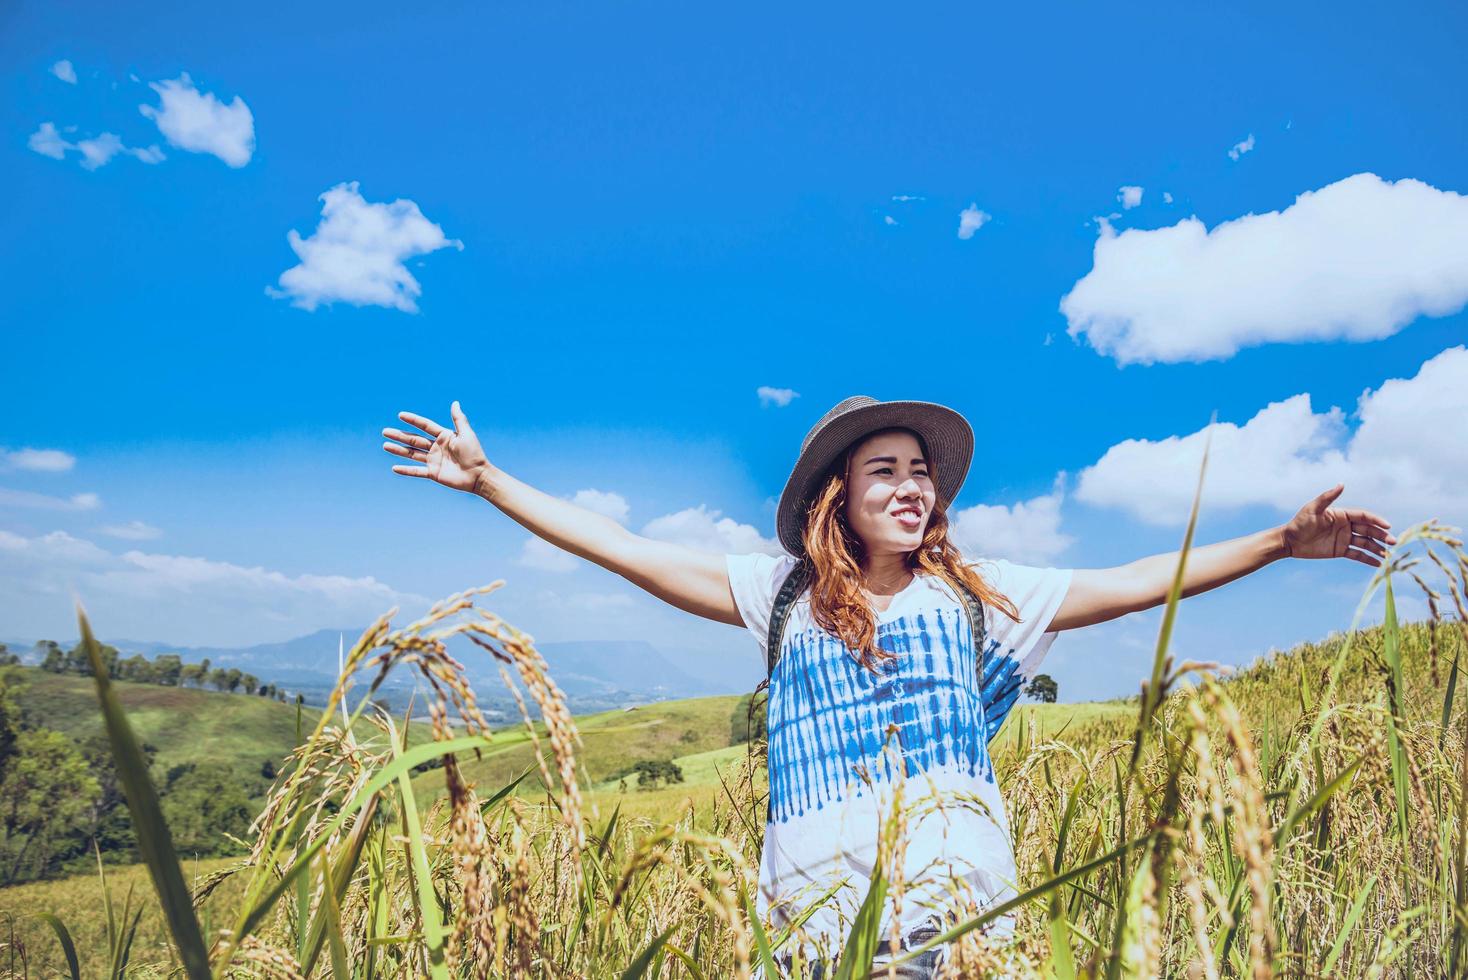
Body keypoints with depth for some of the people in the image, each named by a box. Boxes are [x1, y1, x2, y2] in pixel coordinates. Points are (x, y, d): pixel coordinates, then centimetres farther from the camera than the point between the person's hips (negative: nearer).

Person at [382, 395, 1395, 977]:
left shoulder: (977, 593, 15)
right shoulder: (784, 594, 12)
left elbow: (1136, 583, 15)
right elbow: (628, 550, 8)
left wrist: (1283, 540, 11)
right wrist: (488, 480, 6)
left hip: (958, 859, 1)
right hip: (822, 871, 0)